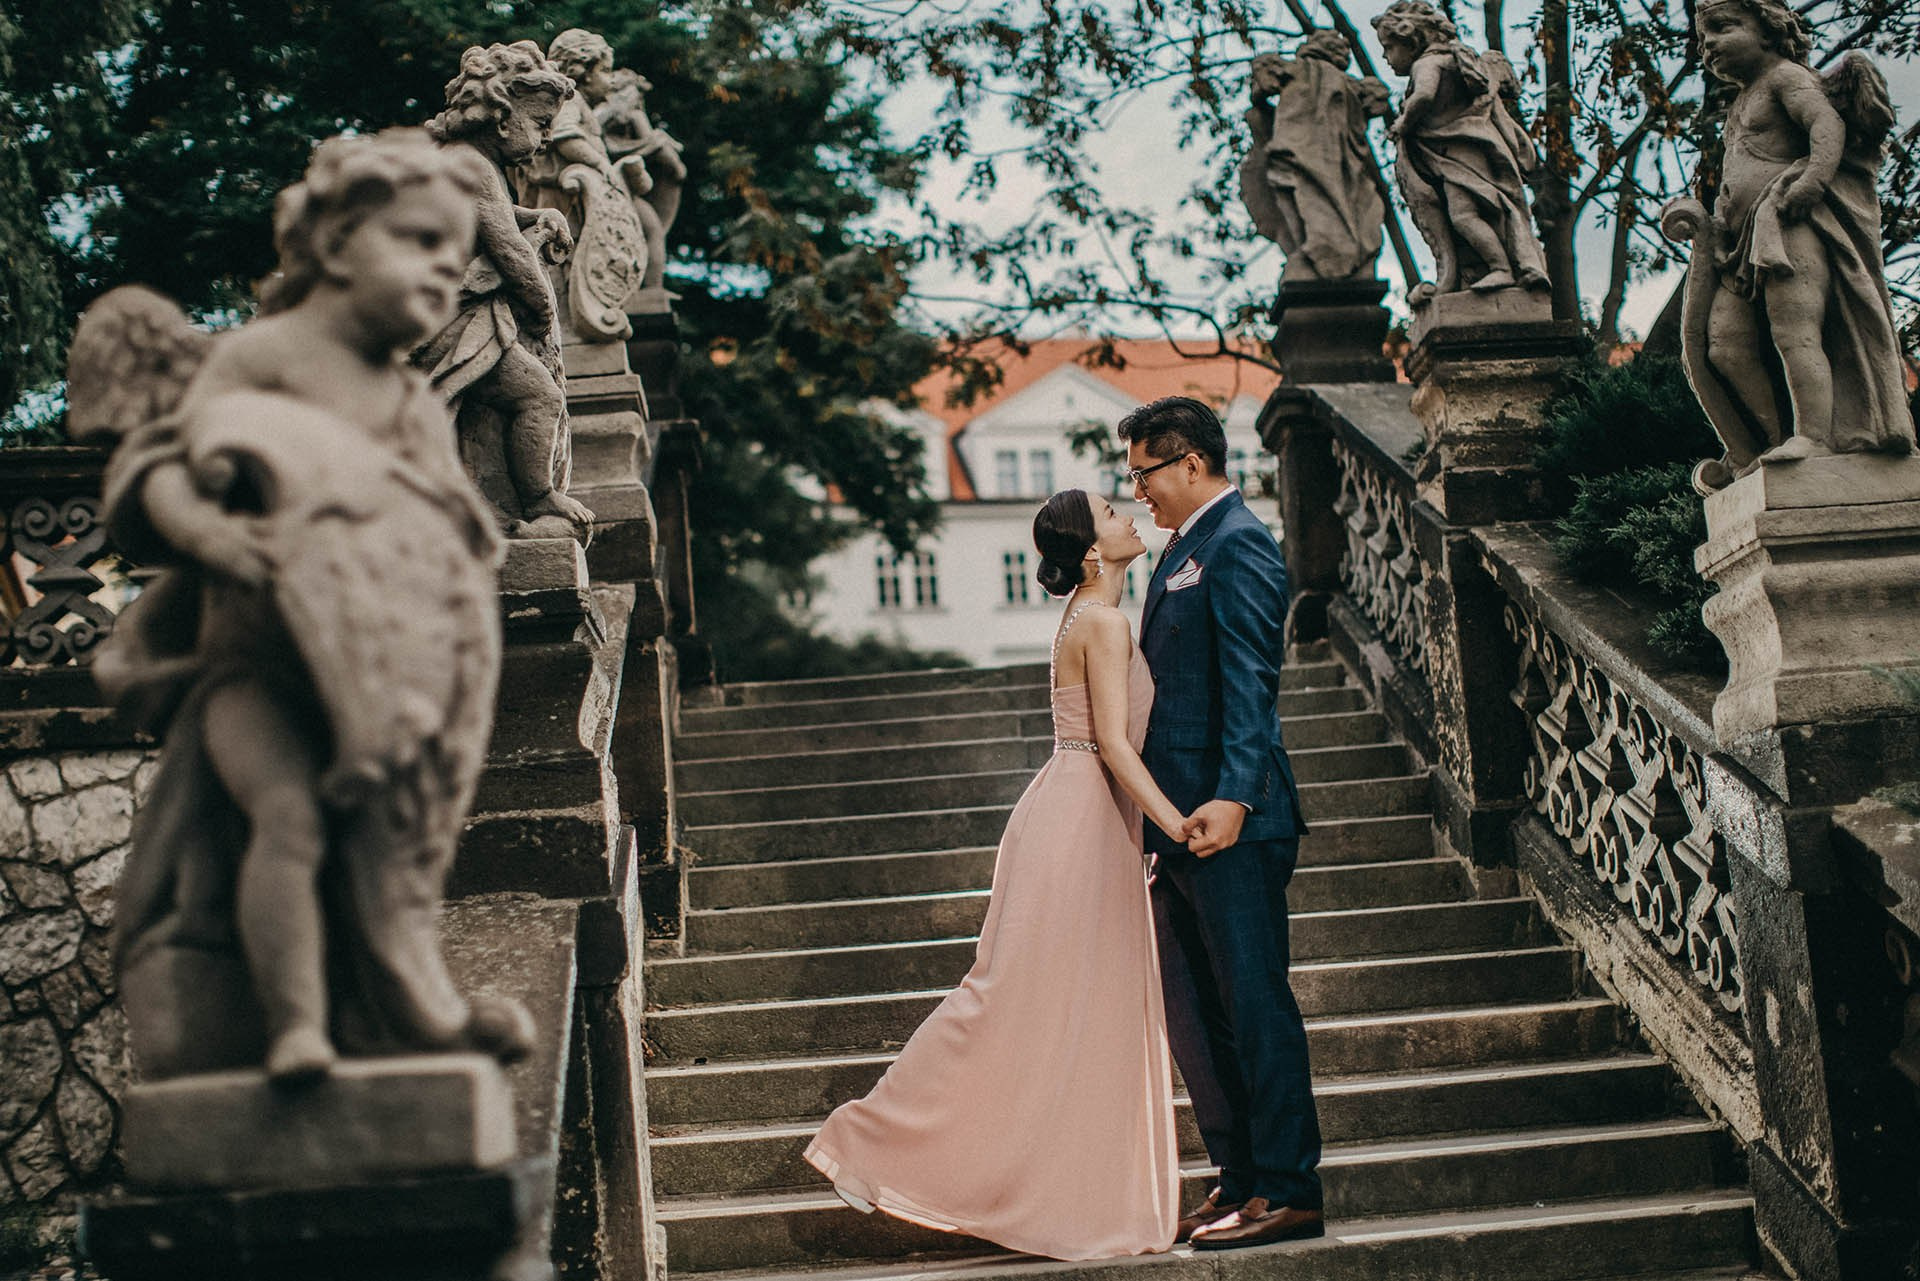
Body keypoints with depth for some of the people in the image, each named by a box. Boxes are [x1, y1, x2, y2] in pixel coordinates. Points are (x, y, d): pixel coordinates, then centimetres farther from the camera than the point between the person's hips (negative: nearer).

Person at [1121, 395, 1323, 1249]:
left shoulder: (1237, 548, -11)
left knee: (1254, 1002, -3)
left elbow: (1249, 683, -21)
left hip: (1231, 824, -10)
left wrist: (1233, 796, -31)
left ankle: (1288, 1192, 6)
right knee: (1192, 1011, 13)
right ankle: (1239, 1179, 22)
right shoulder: (1183, 549, 19)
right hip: (1178, 822, 10)